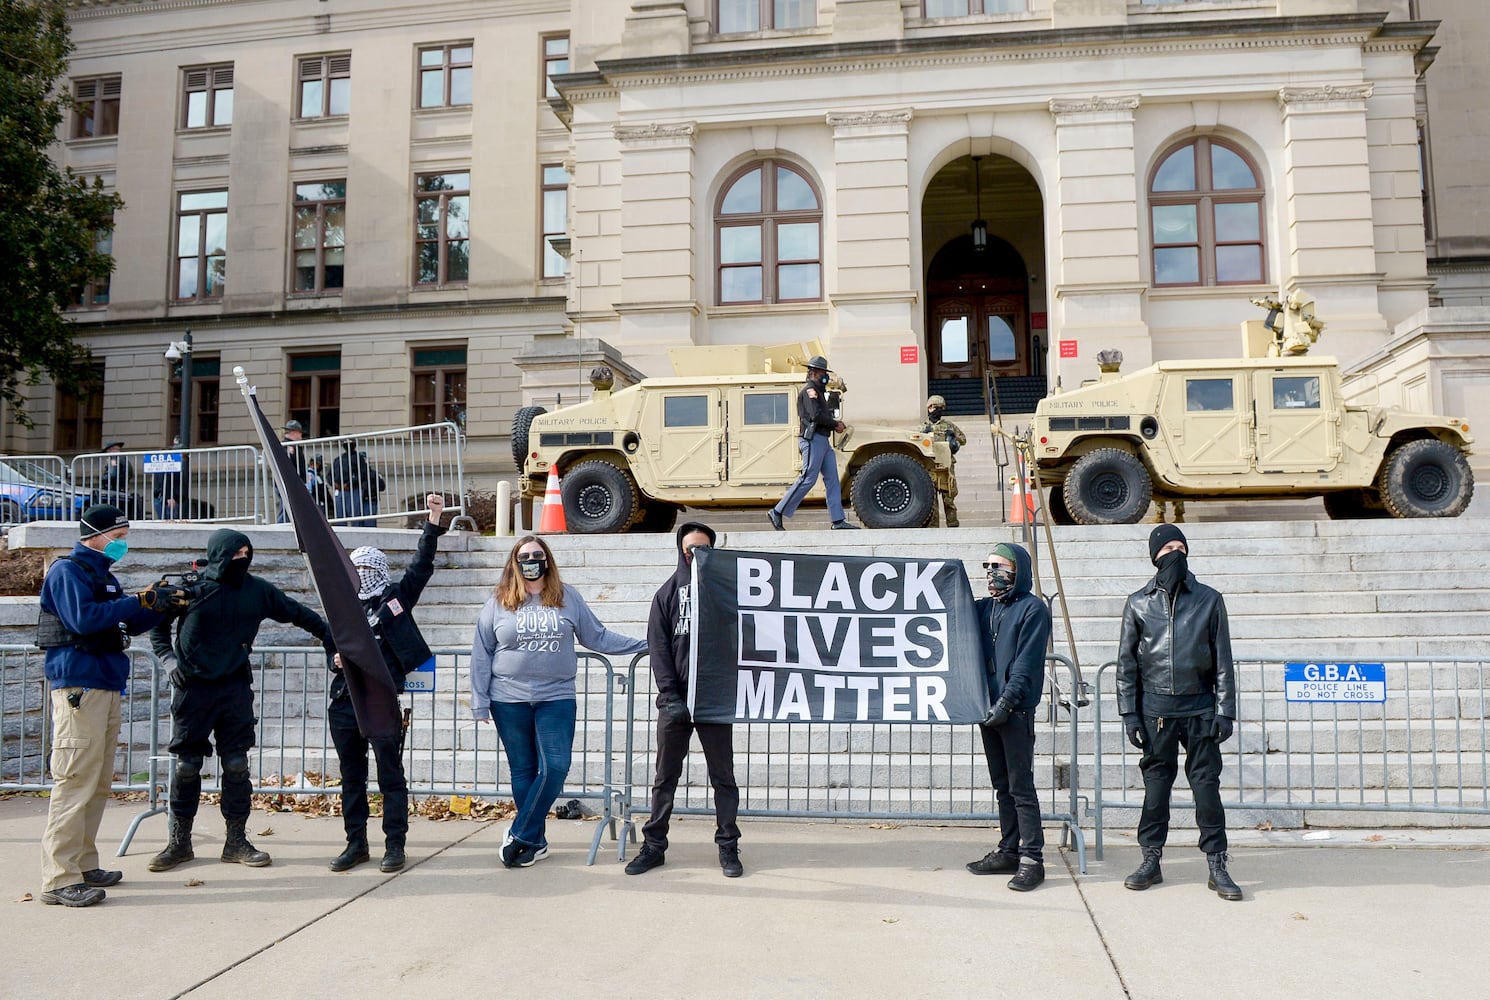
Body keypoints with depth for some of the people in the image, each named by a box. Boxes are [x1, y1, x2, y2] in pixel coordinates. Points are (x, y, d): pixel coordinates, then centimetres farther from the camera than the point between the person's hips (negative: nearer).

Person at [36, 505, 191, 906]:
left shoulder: (103, 574, 21)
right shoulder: (68, 571, -6)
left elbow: (130, 625, 23)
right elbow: (83, 618, -21)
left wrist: (163, 604, 7)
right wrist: (141, 600, -19)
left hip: (107, 688, 9)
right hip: (79, 687, -9)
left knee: (99, 783, 11)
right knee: (76, 781, -11)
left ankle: (83, 865, 19)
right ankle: (59, 879, -9)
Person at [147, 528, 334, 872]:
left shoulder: (258, 590, 1)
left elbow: (299, 613, 9)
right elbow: (157, 624, 9)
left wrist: (331, 638, 6)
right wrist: (170, 660, -2)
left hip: (236, 688, 2)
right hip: (193, 688, -2)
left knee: (237, 765, 3)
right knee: (187, 766, 4)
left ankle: (236, 841, 13)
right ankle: (180, 842, 18)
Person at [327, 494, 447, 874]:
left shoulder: (396, 596, 2)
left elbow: (422, 563, -7)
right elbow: (335, 650, 22)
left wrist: (433, 521, -17)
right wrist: (336, 659, -3)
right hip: (345, 701, 5)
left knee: (390, 774, 1)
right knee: (351, 775, 11)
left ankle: (394, 845, 8)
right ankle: (356, 843, 22)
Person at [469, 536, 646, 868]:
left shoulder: (568, 597, 3)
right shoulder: (498, 602, 2)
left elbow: (598, 637, 10)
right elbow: (481, 654, 5)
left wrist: (644, 644, 5)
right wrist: (480, 703, 2)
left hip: (556, 698, 0)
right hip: (509, 700, 0)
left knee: (555, 768, -9)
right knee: (523, 771, 7)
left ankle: (520, 835, 5)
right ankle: (535, 842, 19)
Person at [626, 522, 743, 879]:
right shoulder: (668, 592, 8)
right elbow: (658, 645, 1)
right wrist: (669, 695, -9)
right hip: (675, 699, 1)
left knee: (723, 776, 6)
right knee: (665, 776, 8)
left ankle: (728, 846, 15)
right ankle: (654, 845, 18)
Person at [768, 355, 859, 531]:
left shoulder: (818, 391, 23)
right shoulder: (809, 390, -9)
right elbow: (816, 415, -21)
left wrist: (835, 424, 4)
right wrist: (835, 424, -10)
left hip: (822, 440, 10)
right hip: (812, 439, -10)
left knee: (832, 478, 4)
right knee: (807, 479, -10)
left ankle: (838, 520, 3)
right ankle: (777, 512, -4)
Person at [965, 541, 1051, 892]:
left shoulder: (1033, 608, -5)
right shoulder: (984, 608, 14)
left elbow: (1027, 662, -13)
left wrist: (1007, 701, -18)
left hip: (1016, 710, -7)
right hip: (988, 709, 7)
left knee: (1021, 787, -5)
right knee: (1002, 786, 13)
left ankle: (1032, 859, 1)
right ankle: (1008, 852, 21)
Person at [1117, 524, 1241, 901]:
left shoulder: (1209, 600, 5)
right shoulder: (1139, 603, 5)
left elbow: (1223, 660, 5)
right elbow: (1126, 663, 5)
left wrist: (1224, 711, -2)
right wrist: (1129, 713, -1)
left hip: (1200, 709, 0)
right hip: (1155, 710, 0)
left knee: (1207, 786, 2)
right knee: (1155, 785, 7)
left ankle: (1217, 866, 12)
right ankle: (1151, 860, 18)